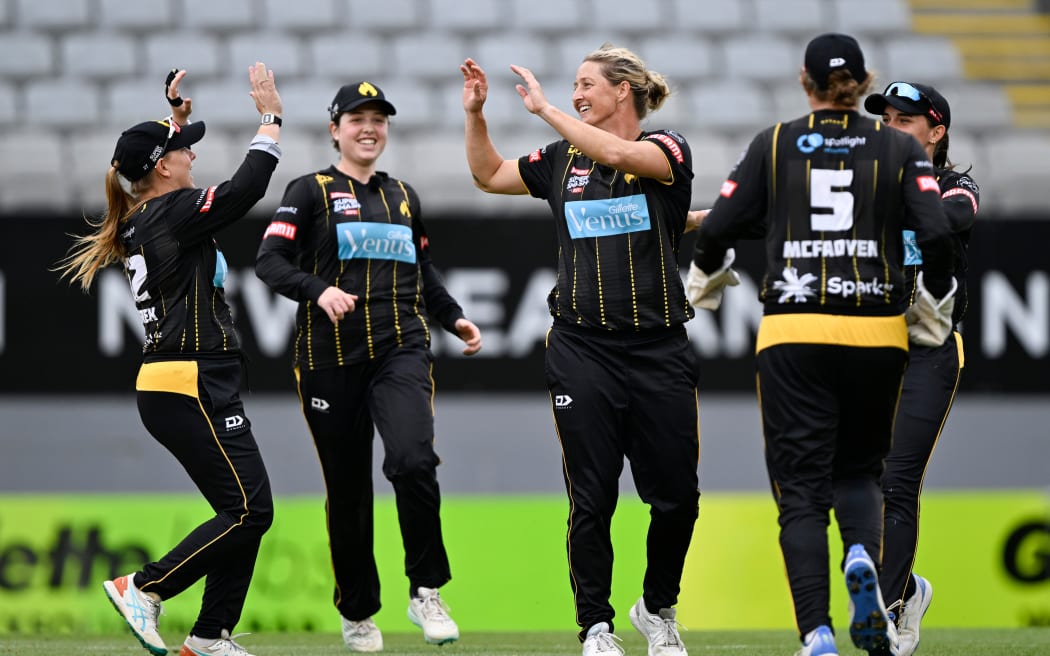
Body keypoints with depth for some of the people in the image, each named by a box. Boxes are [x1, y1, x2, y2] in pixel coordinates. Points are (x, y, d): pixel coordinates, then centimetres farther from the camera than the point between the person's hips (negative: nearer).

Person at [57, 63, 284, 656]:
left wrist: (177, 114, 32)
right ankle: (144, 588, -9)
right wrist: (271, 117, -8)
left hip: (170, 389, 10)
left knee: (246, 513, 8)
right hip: (194, 386, -10)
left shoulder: (145, 219, 14)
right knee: (250, 511, -11)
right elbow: (248, 187, -18)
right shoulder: (173, 213, -12)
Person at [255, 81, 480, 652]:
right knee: (347, 490, 4)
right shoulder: (311, 192, 4)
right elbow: (269, 262, -7)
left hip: (402, 353, 2)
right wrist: (318, 290, -24)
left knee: (414, 461, -23)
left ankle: (425, 592, -11)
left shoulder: (403, 197, 18)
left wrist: (453, 317, 17)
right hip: (331, 359, -2)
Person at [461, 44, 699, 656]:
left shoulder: (667, 150, -2)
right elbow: (491, 175, 22)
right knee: (593, 497, 0)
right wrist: (475, 113, 10)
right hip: (583, 349, 2)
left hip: (659, 351, -2)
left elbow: (616, 154, -22)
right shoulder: (564, 159, 11)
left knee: (676, 496, 3)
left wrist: (544, 108, -17)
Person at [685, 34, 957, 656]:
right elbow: (936, 233, -6)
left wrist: (708, 276, 25)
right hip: (876, 334, 1)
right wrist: (935, 302, 11)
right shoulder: (900, 148, 6)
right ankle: (863, 554, -15)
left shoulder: (773, 145, 6)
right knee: (860, 469, 19)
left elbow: (717, 229, 3)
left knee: (802, 488, 1)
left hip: (792, 336, -1)